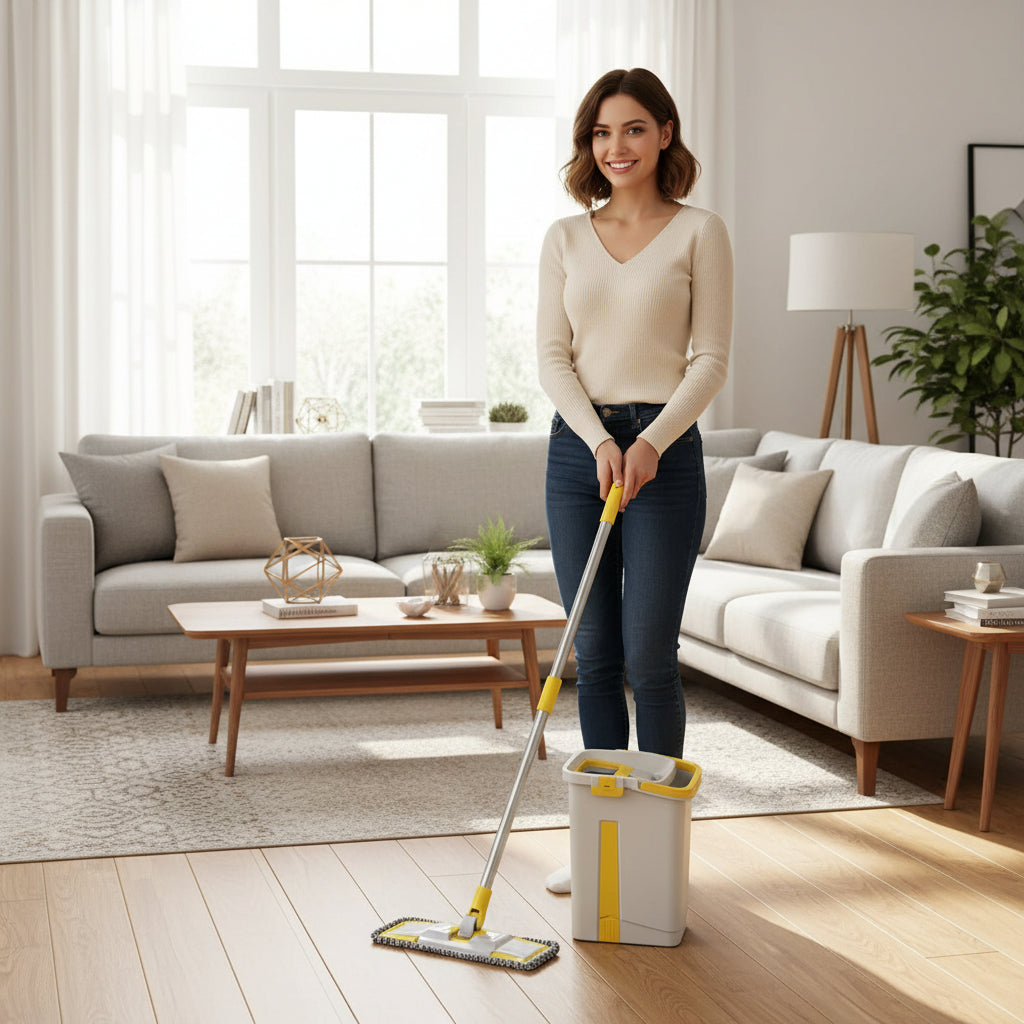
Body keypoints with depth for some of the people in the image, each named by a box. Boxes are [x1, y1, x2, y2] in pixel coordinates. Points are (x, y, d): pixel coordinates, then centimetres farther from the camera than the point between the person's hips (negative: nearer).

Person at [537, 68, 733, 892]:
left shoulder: (699, 233, -1)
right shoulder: (565, 239, 9)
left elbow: (711, 360, -4)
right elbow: (553, 357, 3)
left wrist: (650, 441, -17)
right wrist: (600, 440, -12)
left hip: (663, 448, -4)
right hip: (576, 446, 4)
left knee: (649, 654, -4)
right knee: (594, 656, 7)